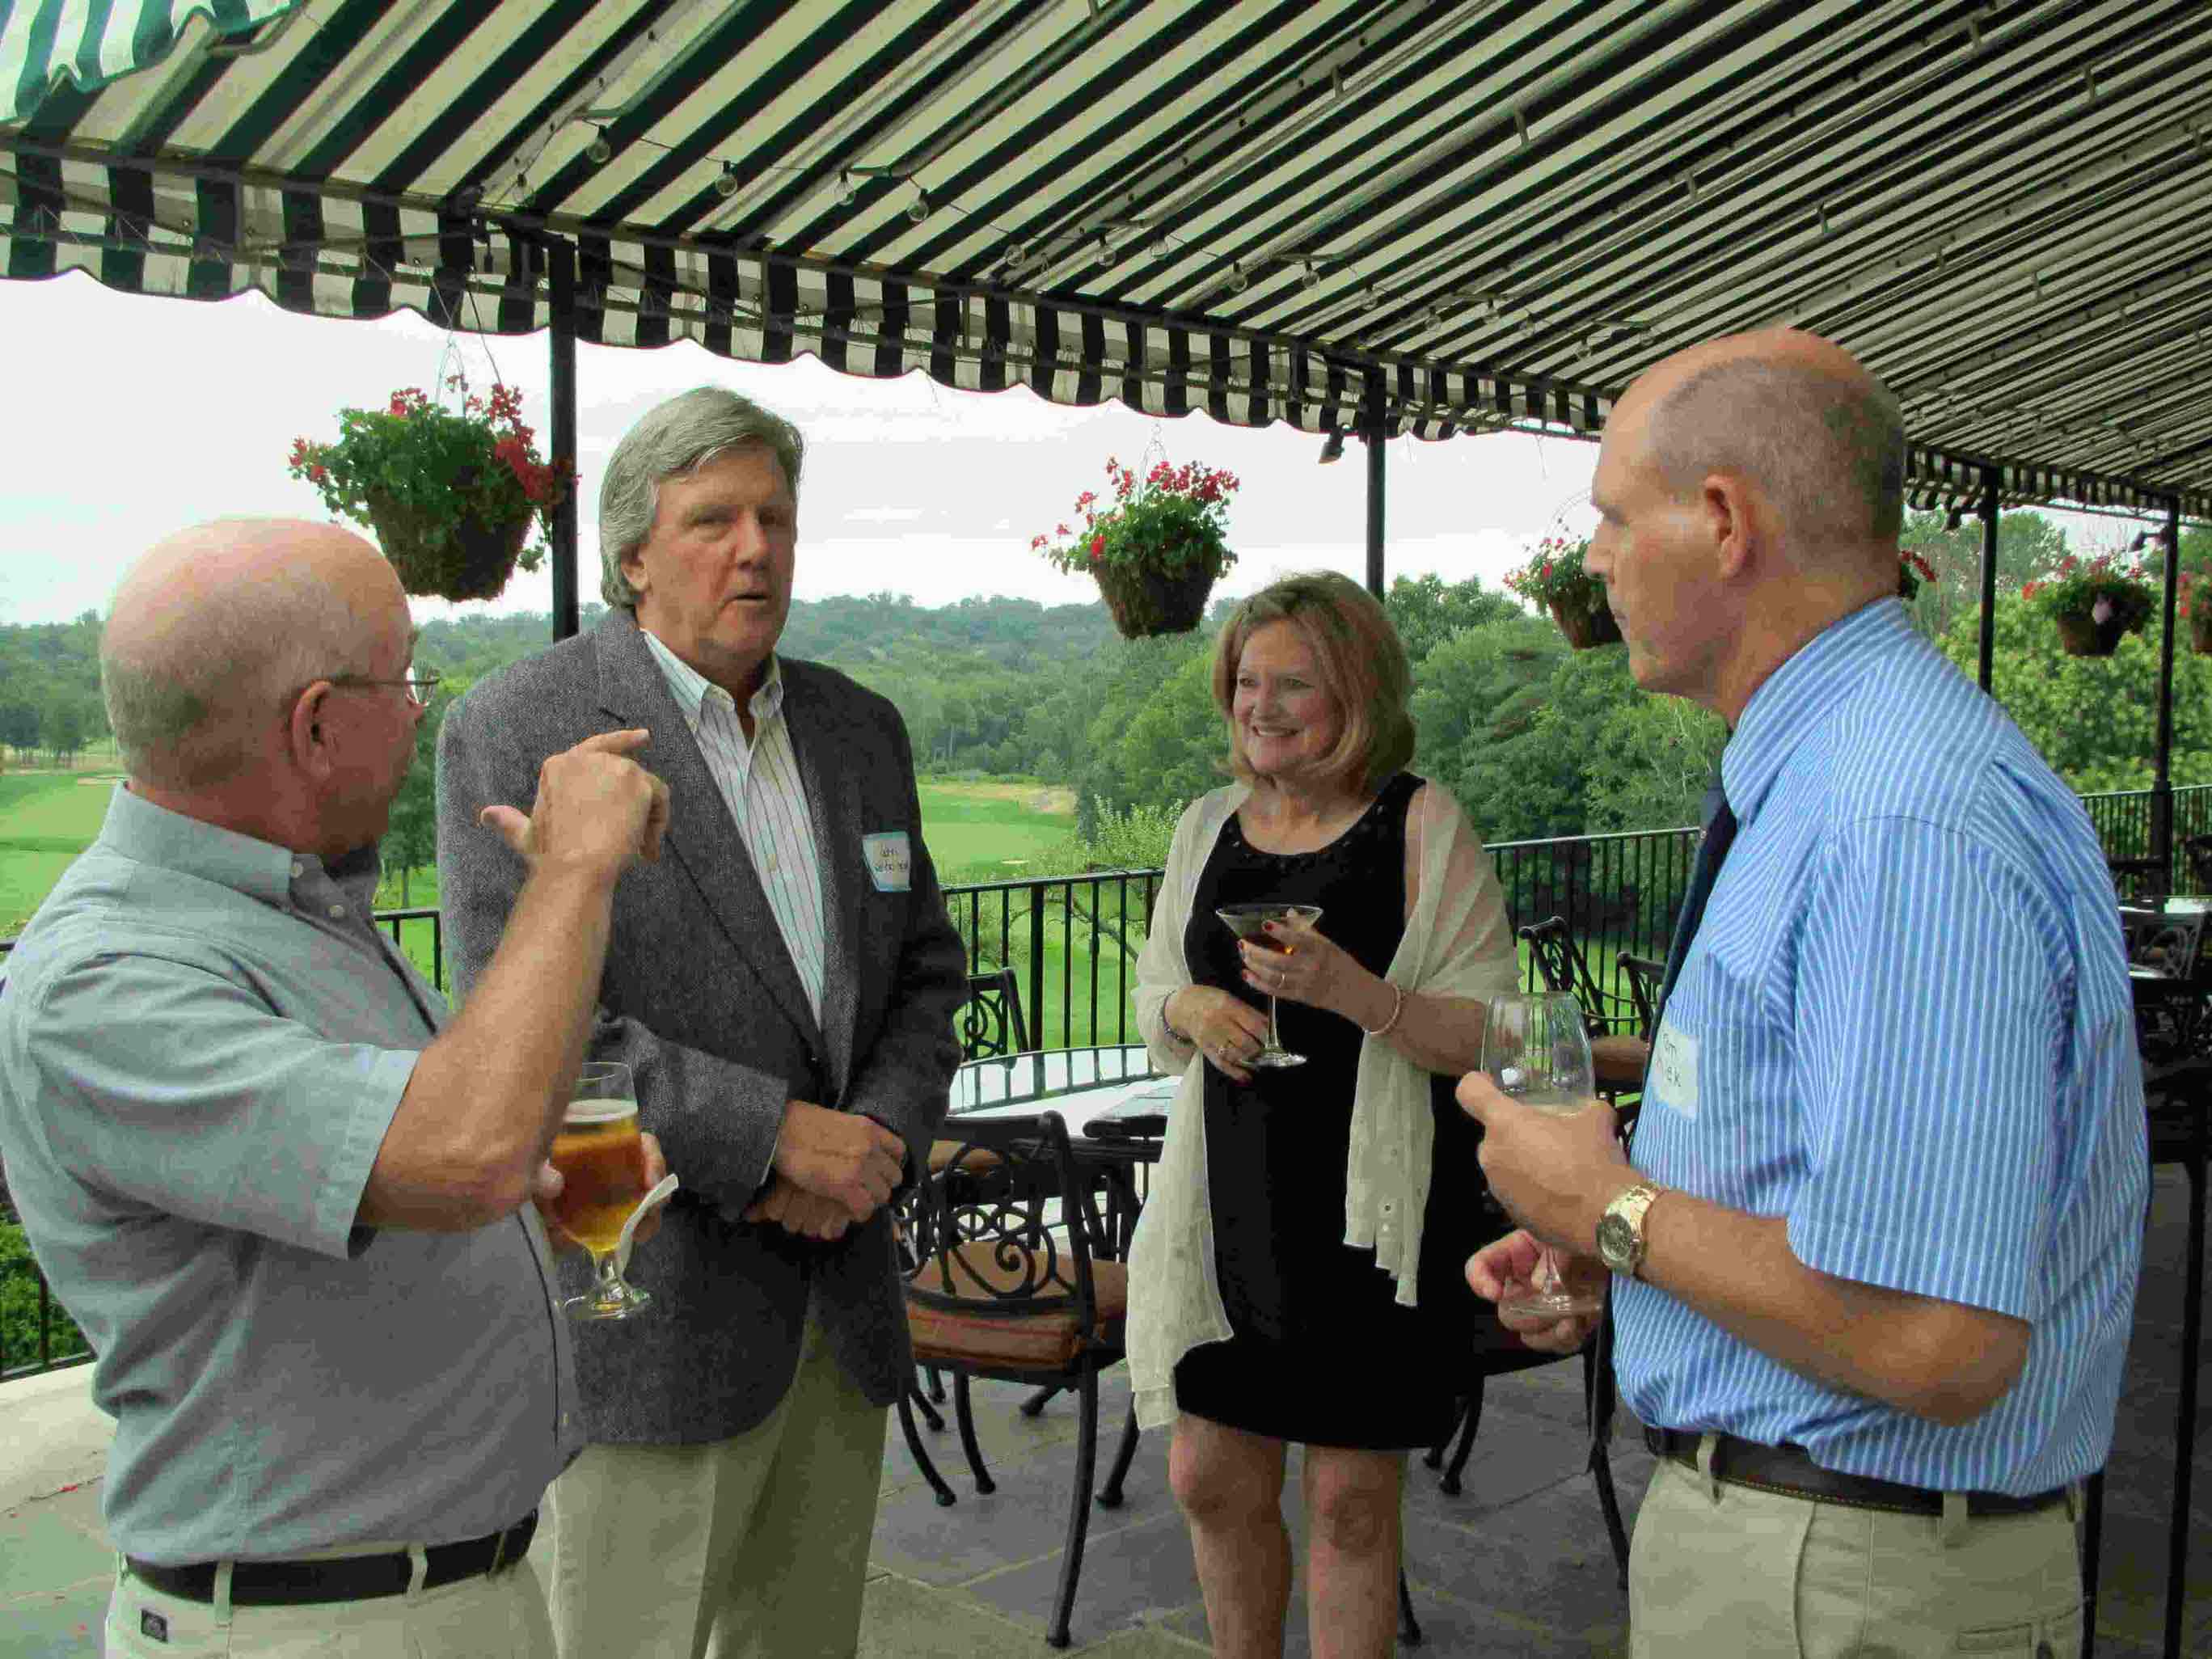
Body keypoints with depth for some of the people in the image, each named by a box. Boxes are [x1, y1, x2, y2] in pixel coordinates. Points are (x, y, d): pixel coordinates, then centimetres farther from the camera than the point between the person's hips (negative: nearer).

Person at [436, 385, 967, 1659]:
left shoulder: (861, 729, 11)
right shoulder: (516, 733, -9)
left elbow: (927, 969, 13)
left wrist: (882, 1137, -6)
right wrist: (772, 1135, -19)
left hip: (842, 1301, 6)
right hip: (647, 1313, -6)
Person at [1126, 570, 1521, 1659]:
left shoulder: (1422, 826, -7)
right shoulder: (1209, 824, 9)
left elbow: (1492, 1036, -10)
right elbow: (1153, 999, 17)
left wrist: (1350, 991, -25)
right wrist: (1192, 1009, -6)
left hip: (1368, 1212, -4)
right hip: (1227, 1201, 5)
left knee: (1351, 1501, 6)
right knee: (1210, 1481, 12)